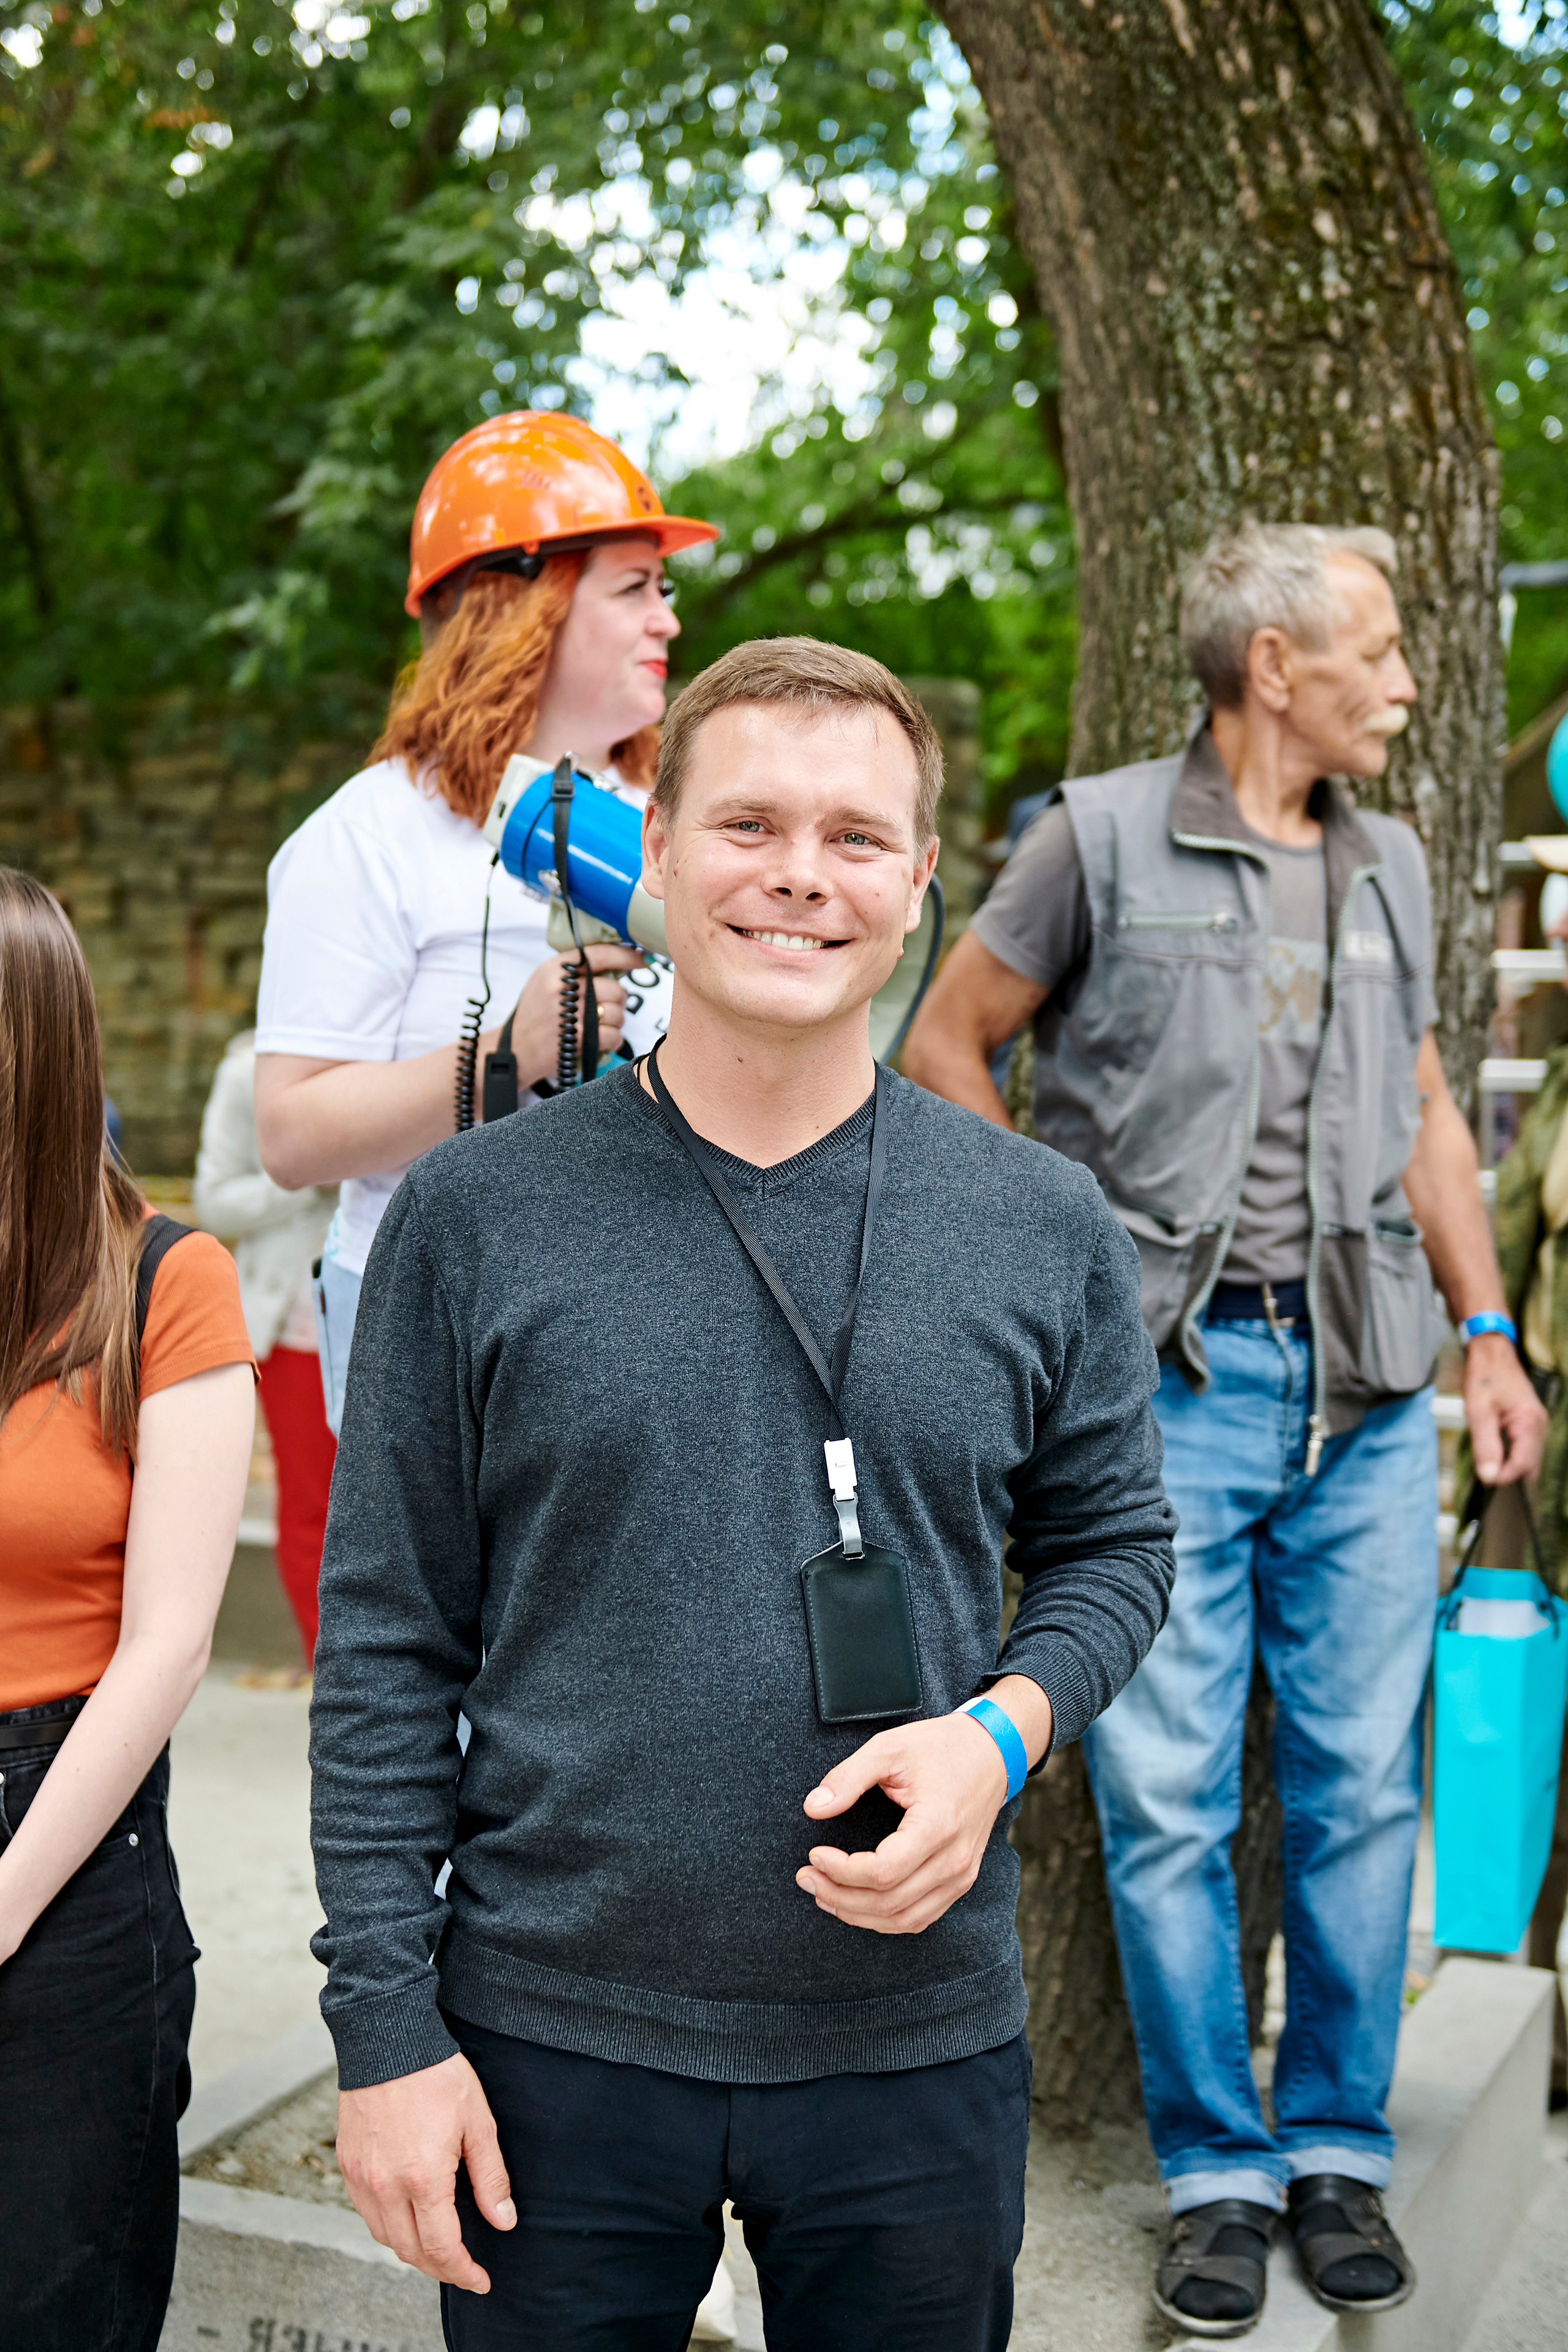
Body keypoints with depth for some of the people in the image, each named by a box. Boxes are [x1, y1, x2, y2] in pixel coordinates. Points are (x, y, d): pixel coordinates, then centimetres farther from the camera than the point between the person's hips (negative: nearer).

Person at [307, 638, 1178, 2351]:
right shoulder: (475, 1217, -6)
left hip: (921, 2046, 2)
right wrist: (385, 2022, -6)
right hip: (552, 2041, -1)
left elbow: (1113, 1541, 8)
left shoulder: (1046, 1229, -2)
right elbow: (387, 1643, -4)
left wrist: (1006, 1725, -12)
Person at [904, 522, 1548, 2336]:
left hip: (1370, 1388, 4)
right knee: (1167, 1799, 1)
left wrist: (1487, 1329, 14)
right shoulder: (1103, 837, -1)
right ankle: (1215, 2170, 18)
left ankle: (1339, 2151, 24)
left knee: (1363, 1787, 7)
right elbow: (944, 1048, 4)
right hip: (1167, 1383, -4)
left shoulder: (1387, 866, 15)